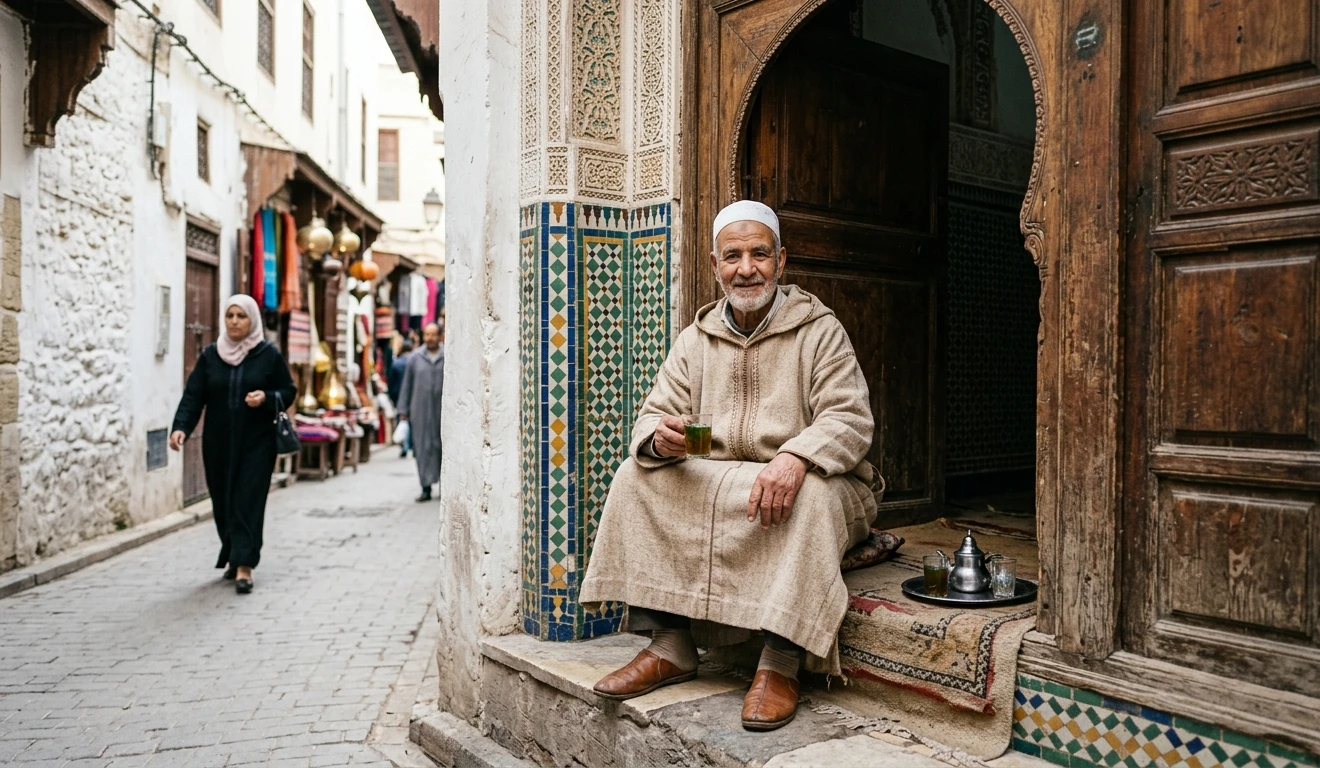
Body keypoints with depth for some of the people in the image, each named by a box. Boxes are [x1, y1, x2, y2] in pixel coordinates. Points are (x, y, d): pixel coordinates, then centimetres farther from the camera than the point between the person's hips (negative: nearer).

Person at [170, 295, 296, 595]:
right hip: (218, 443, 3)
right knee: (222, 502, 10)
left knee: (248, 502, -7)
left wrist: (267, 397, -18)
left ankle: (244, 566, -6)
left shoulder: (269, 354, -1)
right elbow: (193, 396, -2)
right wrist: (181, 427, -16)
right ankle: (233, 556, 29)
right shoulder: (210, 355, 4)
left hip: (256, 442, -3)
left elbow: (289, 391, 3)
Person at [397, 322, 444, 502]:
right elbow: (407, 385, 9)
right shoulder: (414, 358, 7)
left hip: (443, 411, -1)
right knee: (423, 448, 0)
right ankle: (426, 488, 4)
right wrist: (403, 410, 7)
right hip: (420, 411, 1)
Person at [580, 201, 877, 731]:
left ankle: (781, 663, -27)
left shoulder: (819, 329, -1)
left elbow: (850, 418, -13)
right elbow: (655, 413, 5)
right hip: (710, 483, 4)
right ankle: (669, 647, -14)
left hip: (793, 479, -4)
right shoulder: (696, 337, 11)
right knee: (638, 476, -16)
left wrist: (795, 456, -34)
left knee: (813, 493, -36)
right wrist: (659, 439, -22)